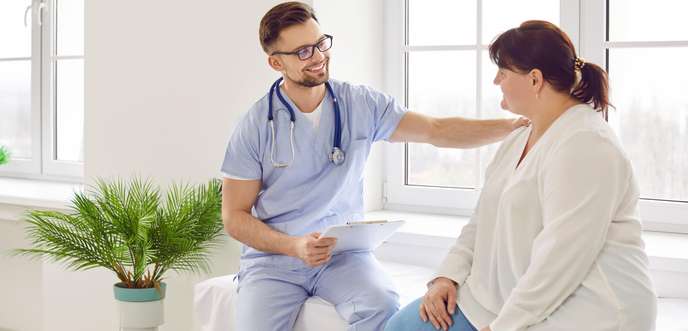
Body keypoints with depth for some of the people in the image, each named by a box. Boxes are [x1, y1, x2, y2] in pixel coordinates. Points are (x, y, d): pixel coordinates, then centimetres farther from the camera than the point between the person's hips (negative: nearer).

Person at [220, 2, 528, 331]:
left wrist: (514, 125, -12)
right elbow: (235, 216, -2)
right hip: (273, 256, -1)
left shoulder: (361, 104, 2)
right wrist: (294, 247, -18)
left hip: (344, 253, 1)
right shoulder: (254, 126, -4)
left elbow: (436, 130, 0)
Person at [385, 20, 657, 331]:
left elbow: (563, 258, -24)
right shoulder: (518, 140, 14)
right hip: (512, 299, 9)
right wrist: (447, 276, -1)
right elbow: (482, 222, 14)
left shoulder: (585, 145, -18)